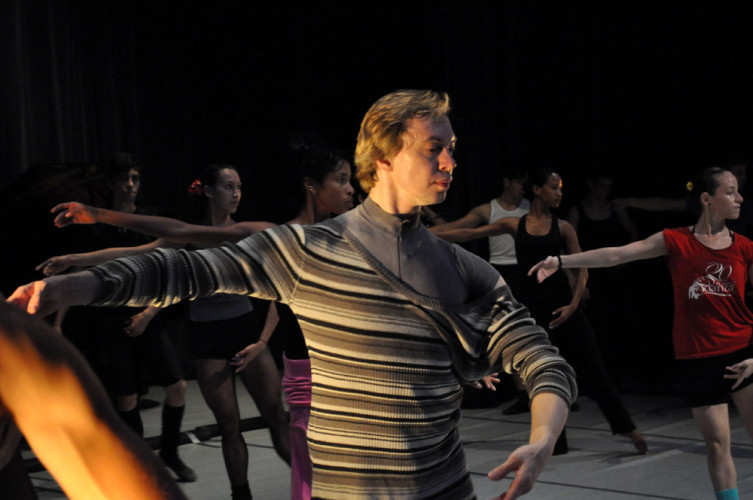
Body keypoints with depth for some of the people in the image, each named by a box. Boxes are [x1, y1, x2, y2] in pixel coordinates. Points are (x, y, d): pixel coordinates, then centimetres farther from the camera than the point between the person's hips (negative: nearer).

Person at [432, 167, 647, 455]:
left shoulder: (562, 227, 4)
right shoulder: (515, 225, 5)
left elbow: (581, 269, 3)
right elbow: (469, 234, 3)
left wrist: (574, 304, -10)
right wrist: (430, 234, -3)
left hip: (561, 302, -1)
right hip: (530, 304, 1)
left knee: (591, 366, -1)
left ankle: (626, 427, 12)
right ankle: (555, 442, 16)